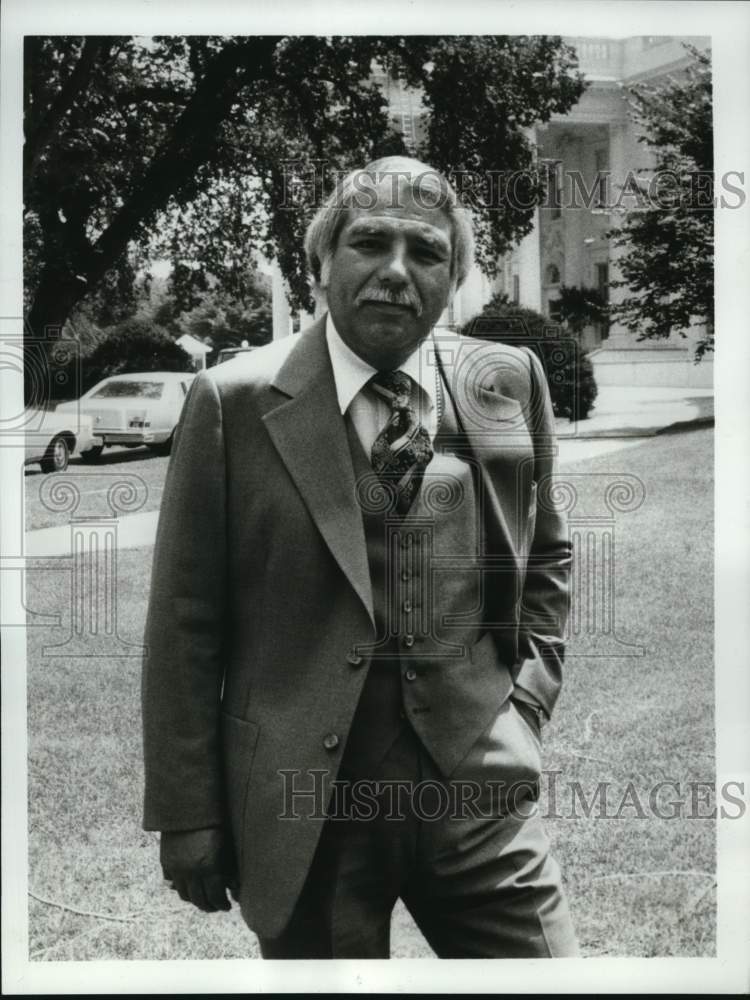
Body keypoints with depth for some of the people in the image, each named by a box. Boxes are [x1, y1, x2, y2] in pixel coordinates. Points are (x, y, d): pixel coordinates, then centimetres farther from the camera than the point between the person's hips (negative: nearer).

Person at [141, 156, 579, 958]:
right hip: (305, 803, -2)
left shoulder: (509, 384, 4)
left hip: (480, 786, 2)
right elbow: (185, 622, -3)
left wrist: (528, 692, 7)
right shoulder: (236, 402, -5)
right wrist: (187, 816, -4)